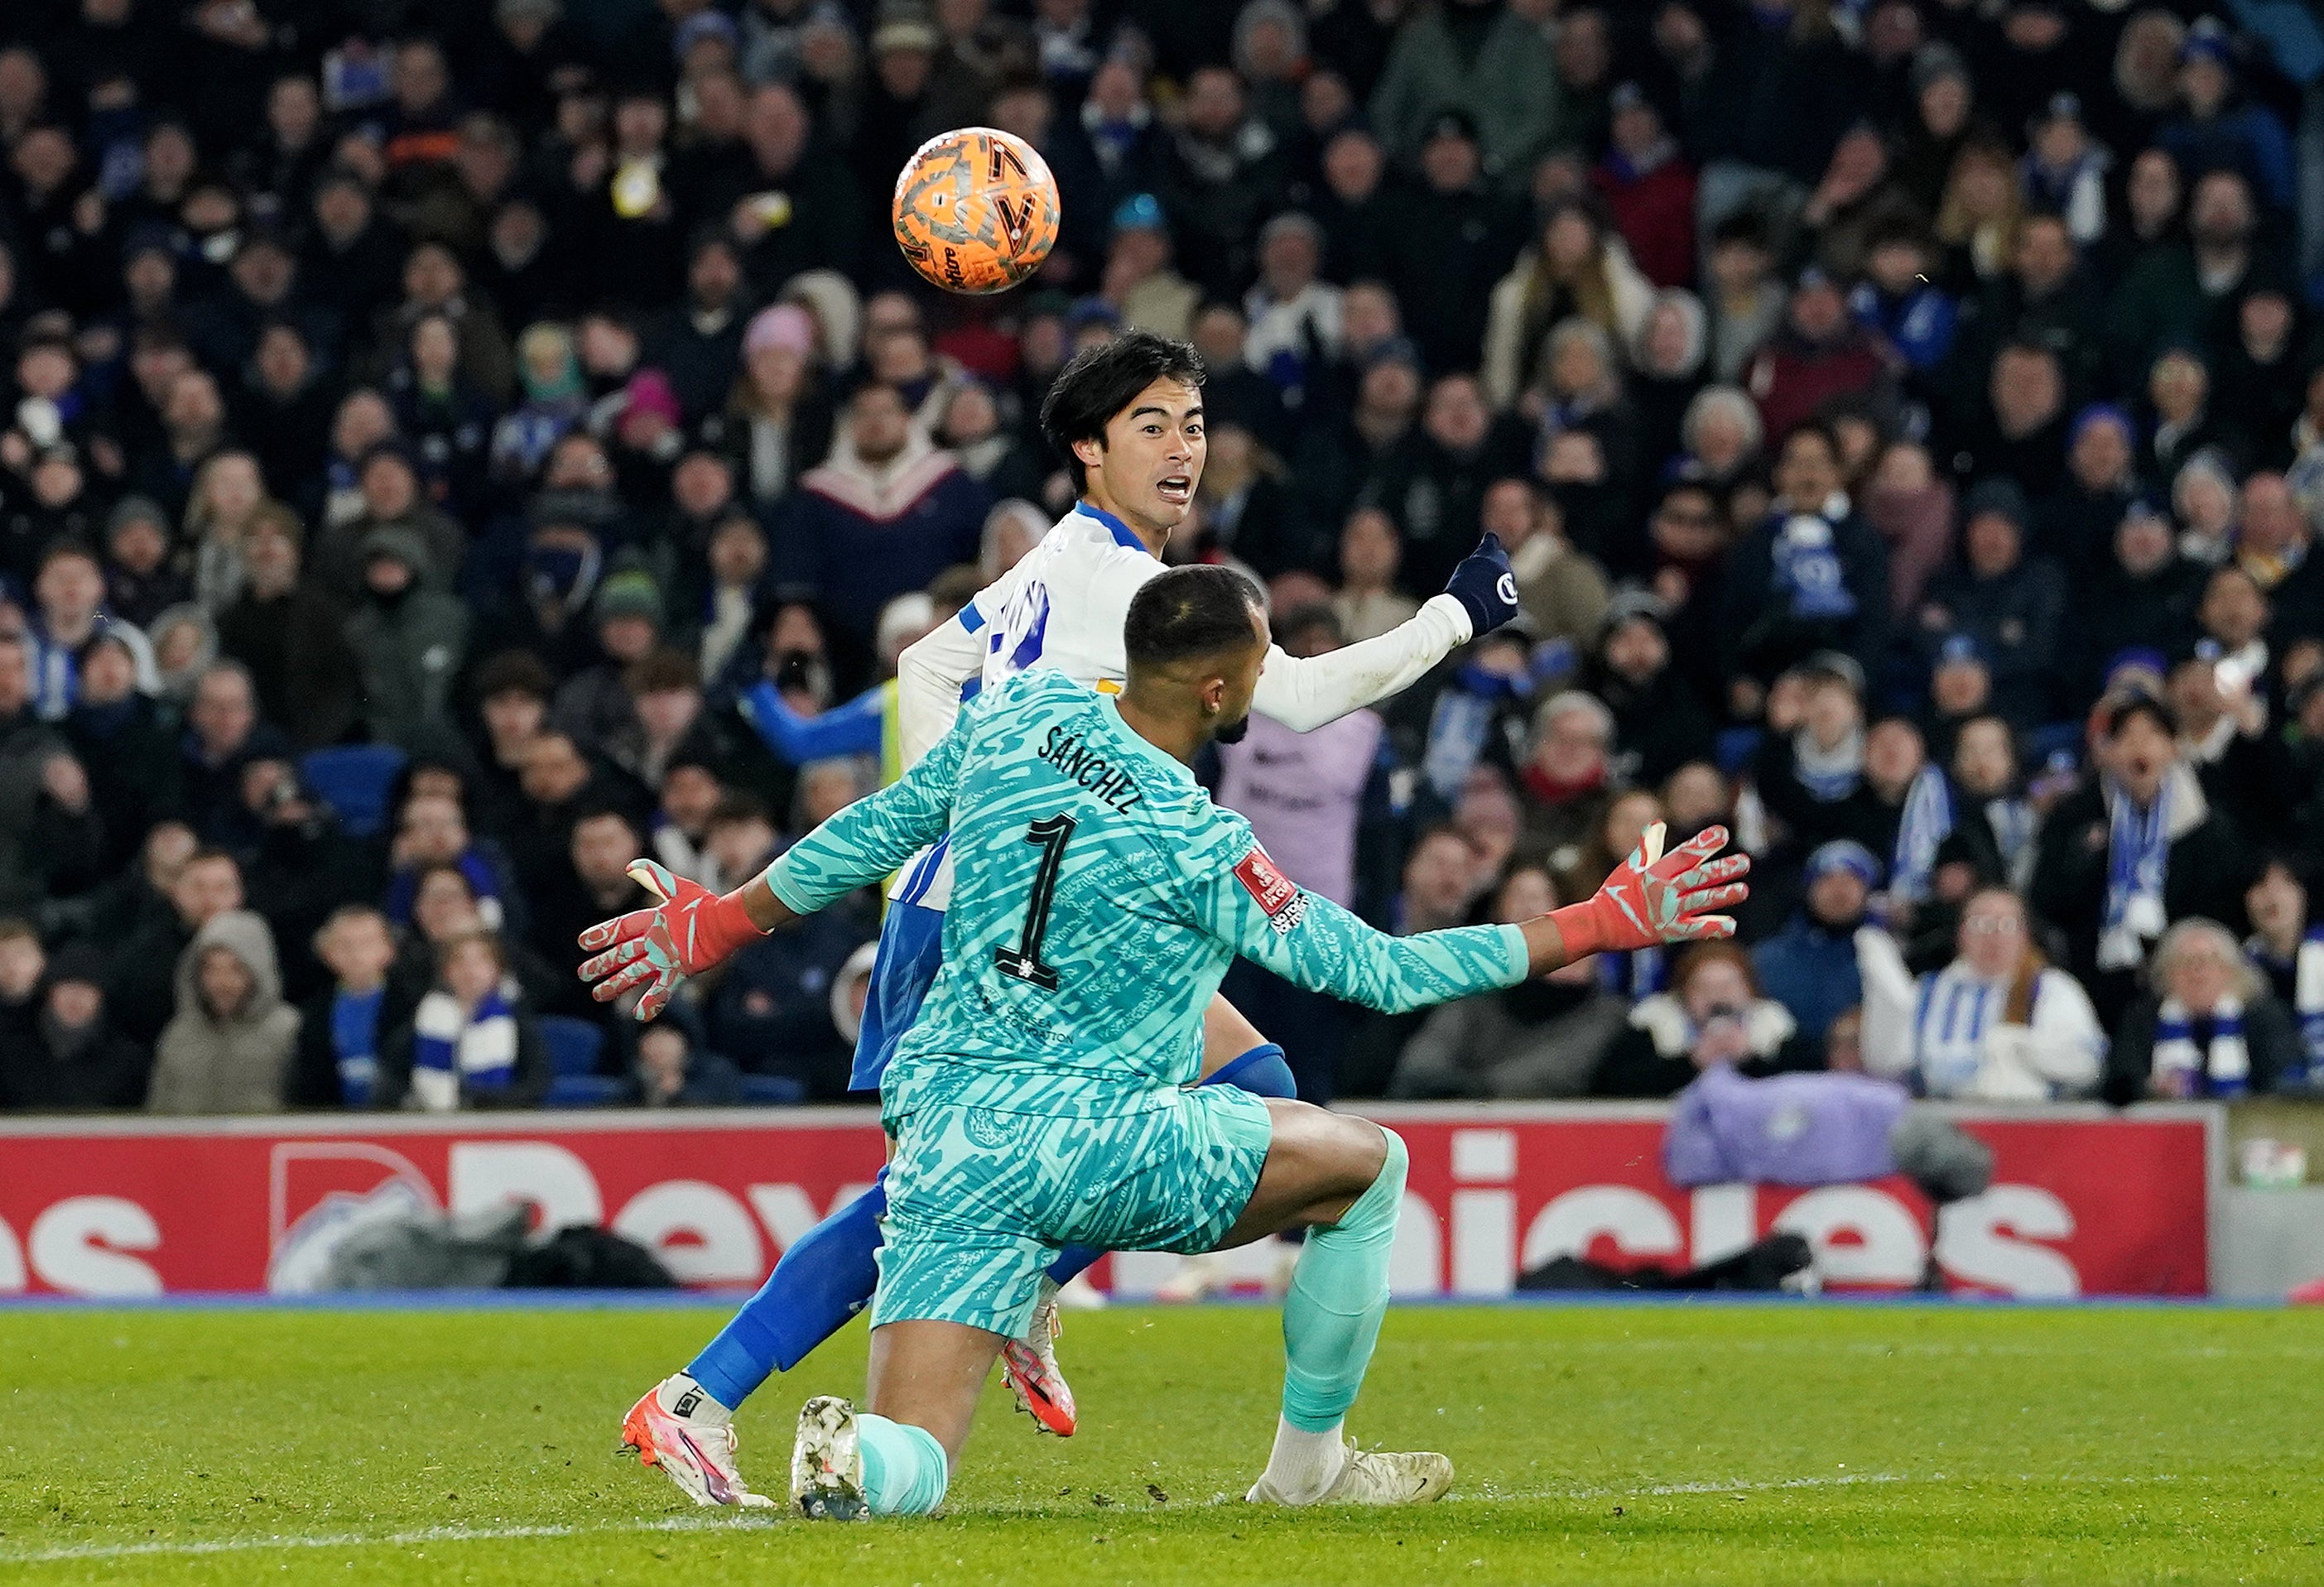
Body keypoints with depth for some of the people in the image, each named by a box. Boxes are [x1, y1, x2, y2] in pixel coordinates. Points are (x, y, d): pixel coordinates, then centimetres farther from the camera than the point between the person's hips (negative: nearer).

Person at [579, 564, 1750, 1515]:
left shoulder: (1020, 717, 3)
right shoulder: (1199, 848, -13)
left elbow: (873, 832, 15)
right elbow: (1378, 973, -8)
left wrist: (711, 926, 31)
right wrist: (1606, 924, -4)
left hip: (939, 1132, 6)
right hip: (1089, 1138, -6)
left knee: (907, 1474, 4)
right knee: (1368, 1163, 16)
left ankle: (849, 1451, -33)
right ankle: (1307, 1466, 22)